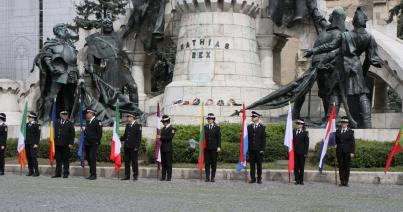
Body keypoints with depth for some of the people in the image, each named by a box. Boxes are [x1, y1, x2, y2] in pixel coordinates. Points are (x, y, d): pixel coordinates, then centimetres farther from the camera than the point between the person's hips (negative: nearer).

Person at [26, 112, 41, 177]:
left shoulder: (36, 125, -5)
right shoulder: (27, 125, 14)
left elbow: (38, 135, -8)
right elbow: (25, 134, 17)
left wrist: (36, 144, -15)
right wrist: (24, 142, 12)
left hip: (33, 144, -7)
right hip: (27, 143, 7)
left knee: (34, 157, -9)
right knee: (28, 157, 6)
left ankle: (36, 172, -5)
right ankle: (30, 171, 12)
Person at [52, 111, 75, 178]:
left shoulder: (70, 124, 1)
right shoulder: (57, 123, 12)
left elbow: (72, 134, -2)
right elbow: (55, 132, 17)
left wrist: (71, 143, -9)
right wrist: (55, 141, 10)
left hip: (65, 145, -4)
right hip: (58, 144, 4)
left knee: (66, 159, 0)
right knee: (58, 159, 7)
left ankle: (66, 173, 5)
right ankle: (58, 173, 12)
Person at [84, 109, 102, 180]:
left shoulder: (97, 122, -8)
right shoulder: (88, 121, 16)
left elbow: (99, 133, -9)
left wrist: (97, 142, -10)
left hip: (93, 144, -8)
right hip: (87, 143, 8)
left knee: (92, 159, -9)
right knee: (88, 158, 9)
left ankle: (94, 175, -5)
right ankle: (91, 173, 17)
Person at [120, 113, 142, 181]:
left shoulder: (138, 126, -5)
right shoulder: (127, 125, 16)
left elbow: (139, 137, -9)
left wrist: (136, 146, -14)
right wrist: (119, 139, 4)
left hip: (133, 147, -6)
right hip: (127, 147, 6)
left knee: (134, 161, -1)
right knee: (126, 161, 7)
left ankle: (135, 176, 5)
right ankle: (127, 176, 13)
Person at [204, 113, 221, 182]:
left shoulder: (217, 128, 6)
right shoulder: (204, 127, 10)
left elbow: (219, 138, 2)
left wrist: (219, 147, -6)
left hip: (214, 148, -1)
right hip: (206, 148, 1)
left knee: (214, 163, 1)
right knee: (207, 163, 0)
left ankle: (212, 177, 5)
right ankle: (207, 177, 3)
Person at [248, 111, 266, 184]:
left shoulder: (262, 127, 2)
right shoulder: (249, 127, 10)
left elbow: (263, 139, -1)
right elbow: (248, 137, 10)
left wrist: (262, 149, -8)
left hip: (259, 149, -3)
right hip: (251, 148, 3)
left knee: (259, 164, 2)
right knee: (252, 164, 4)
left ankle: (259, 179, 8)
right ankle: (253, 178, 8)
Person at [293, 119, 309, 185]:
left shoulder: (305, 132, -1)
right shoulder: (294, 131, 9)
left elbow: (307, 143, -3)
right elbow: (292, 141, 10)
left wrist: (305, 152, -8)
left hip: (301, 152, -3)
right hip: (295, 152, 3)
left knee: (301, 167, 2)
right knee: (296, 167, 3)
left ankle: (301, 180, 8)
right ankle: (297, 180, 9)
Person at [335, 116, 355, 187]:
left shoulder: (350, 132, 2)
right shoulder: (337, 131, 12)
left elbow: (353, 142, 0)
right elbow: (336, 140, 19)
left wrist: (352, 152, -8)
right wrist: (335, 145, -3)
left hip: (347, 152, -3)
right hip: (339, 151, 3)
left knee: (346, 167, -1)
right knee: (341, 166, 3)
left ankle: (346, 182, 3)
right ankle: (342, 181, 6)